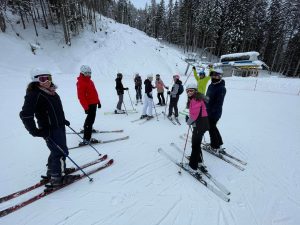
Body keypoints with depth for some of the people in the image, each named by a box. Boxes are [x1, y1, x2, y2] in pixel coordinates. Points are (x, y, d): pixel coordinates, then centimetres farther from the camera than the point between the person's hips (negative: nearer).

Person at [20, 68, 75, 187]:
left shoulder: (51, 91, 9)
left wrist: (63, 120, 19)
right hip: (50, 130, -9)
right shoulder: (34, 94, -16)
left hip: (59, 127, 9)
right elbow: (25, 115, -19)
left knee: (57, 150, 20)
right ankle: (57, 177, 16)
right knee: (61, 152, -3)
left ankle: (51, 172, 40)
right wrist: (34, 131, -21)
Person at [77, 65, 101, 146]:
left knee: (91, 119, 25)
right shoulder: (81, 82, -14)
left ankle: (86, 128, 48)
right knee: (90, 120, -11)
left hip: (93, 103, 10)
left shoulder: (89, 80, 16)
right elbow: (81, 96, -20)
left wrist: (98, 101, 21)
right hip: (89, 104, -10)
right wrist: (86, 107, -23)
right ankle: (86, 139, -7)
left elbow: (94, 92, 20)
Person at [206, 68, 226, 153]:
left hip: (215, 113, -9)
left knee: (211, 128, 2)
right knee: (212, 127, 20)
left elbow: (219, 103, -21)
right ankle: (218, 142, 38)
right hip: (208, 111, 9)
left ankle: (215, 146, 20)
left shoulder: (221, 88, -17)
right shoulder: (211, 85, 9)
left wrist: (213, 112, -24)